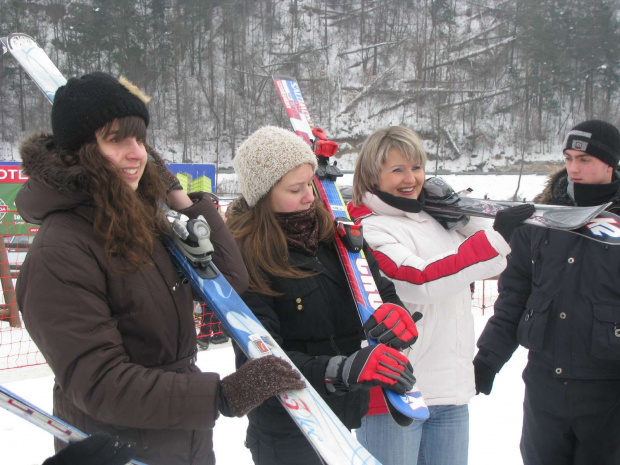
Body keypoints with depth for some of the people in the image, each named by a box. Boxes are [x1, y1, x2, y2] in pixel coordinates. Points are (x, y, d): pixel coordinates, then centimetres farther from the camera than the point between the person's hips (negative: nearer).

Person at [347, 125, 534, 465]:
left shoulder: (436, 217, 11)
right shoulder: (365, 229, -10)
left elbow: (491, 267, 17)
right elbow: (423, 281, -24)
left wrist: (462, 217, 2)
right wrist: (496, 237, -23)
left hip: (452, 390, 7)